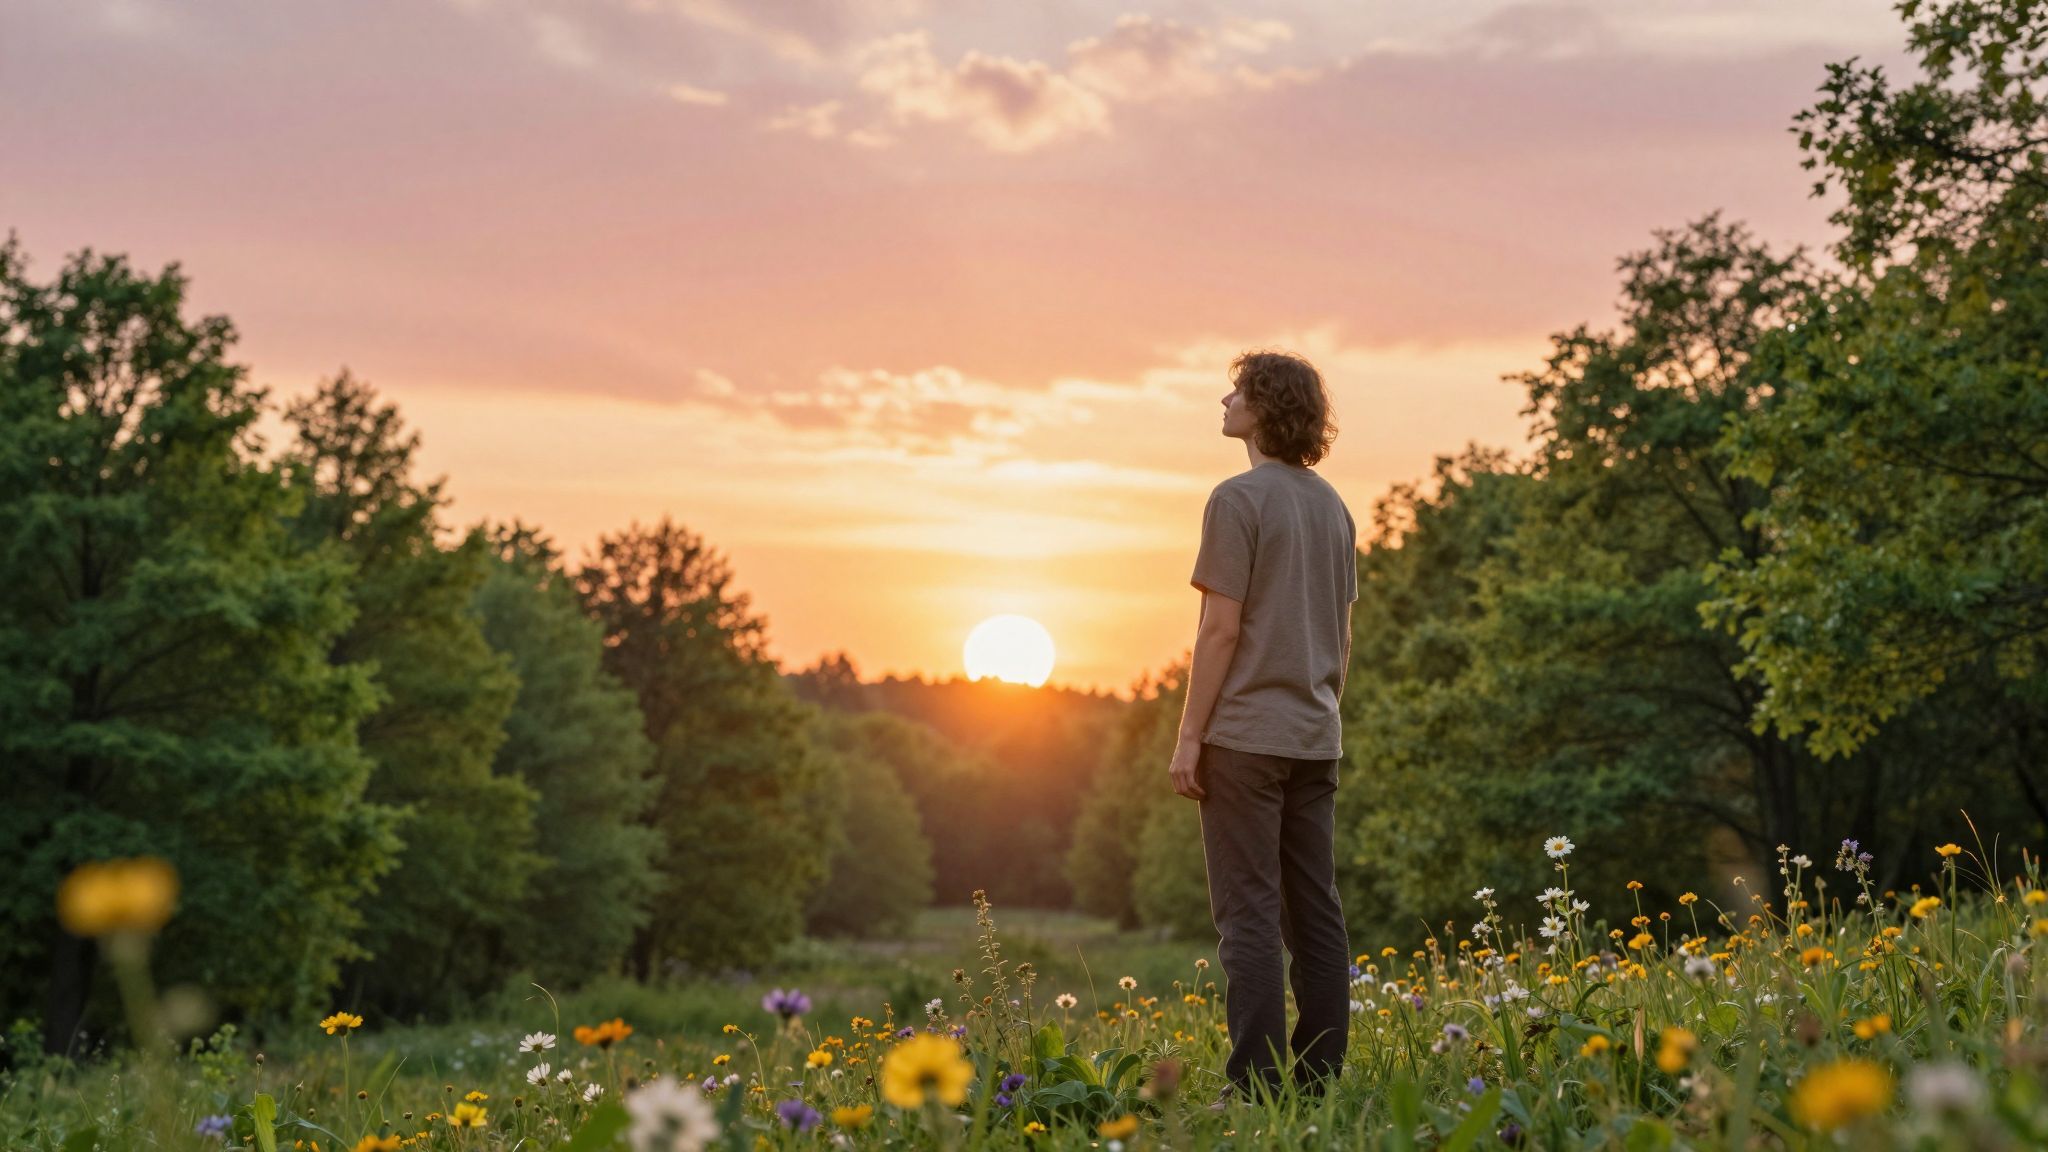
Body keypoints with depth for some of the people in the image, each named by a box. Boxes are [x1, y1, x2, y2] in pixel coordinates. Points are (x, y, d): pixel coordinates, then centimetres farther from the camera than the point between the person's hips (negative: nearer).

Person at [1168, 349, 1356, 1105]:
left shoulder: (1239, 499, -11)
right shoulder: (1332, 506, 12)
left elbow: (1221, 627, -14)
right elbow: (1342, 635, 15)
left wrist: (1188, 736, -10)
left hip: (1246, 735, -7)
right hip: (1314, 740, 7)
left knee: (1248, 914, -6)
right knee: (1314, 913, 8)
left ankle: (1256, 1085, -7)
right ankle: (1319, 1079, 10)